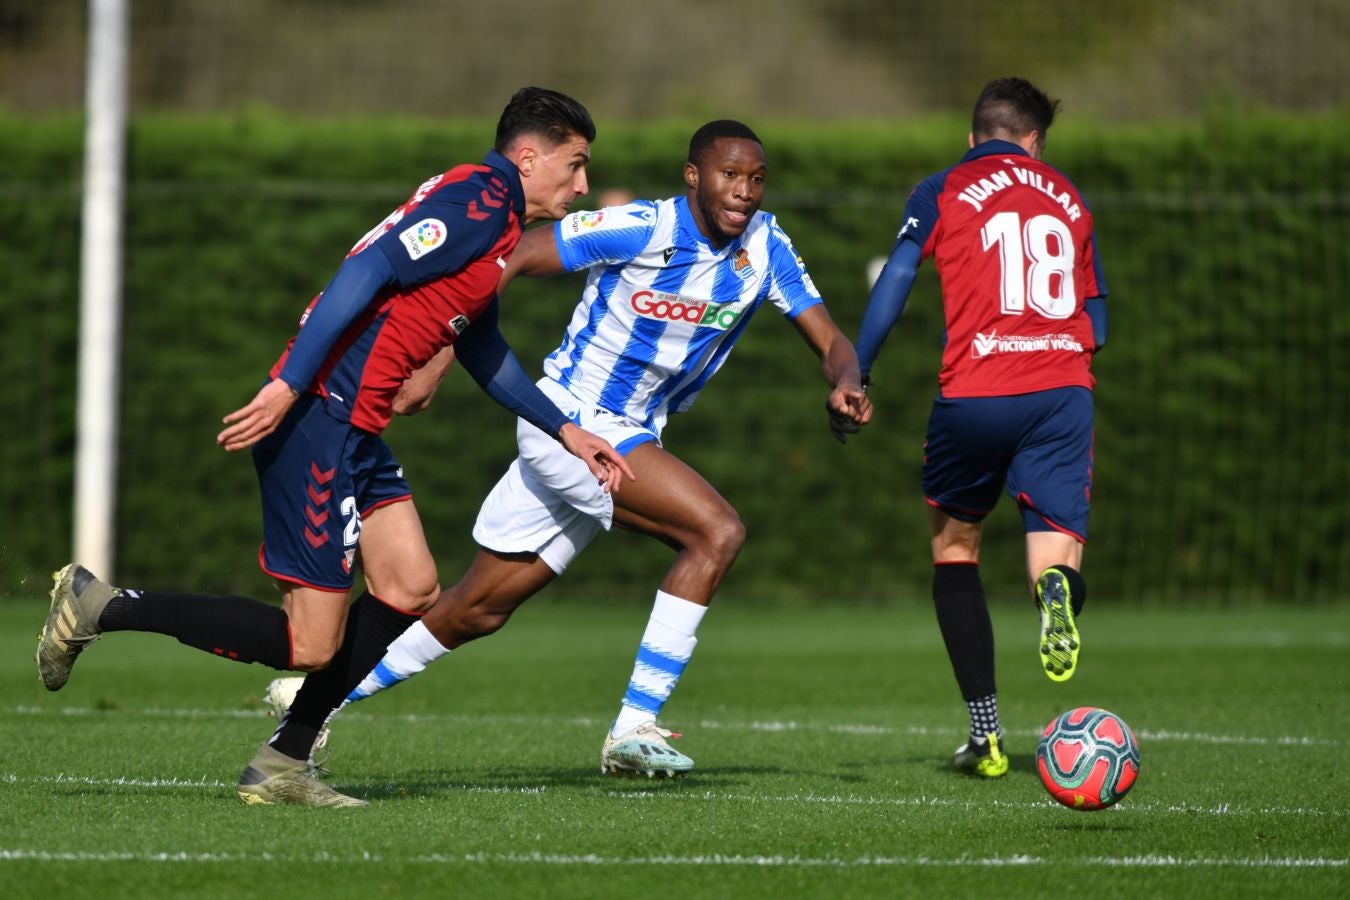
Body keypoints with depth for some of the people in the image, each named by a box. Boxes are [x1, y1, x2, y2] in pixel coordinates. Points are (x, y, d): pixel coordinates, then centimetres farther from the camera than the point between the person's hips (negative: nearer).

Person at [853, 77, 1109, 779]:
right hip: (1063, 391, 2)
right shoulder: (1067, 199, 18)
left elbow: (893, 283, -2)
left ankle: (985, 733, 13)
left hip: (974, 393, -1)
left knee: (953, 544, 19)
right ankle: (1056, 589, -40)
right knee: (1053, 554, 2)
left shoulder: (941, 193, 8)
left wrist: (854, 377, 1)